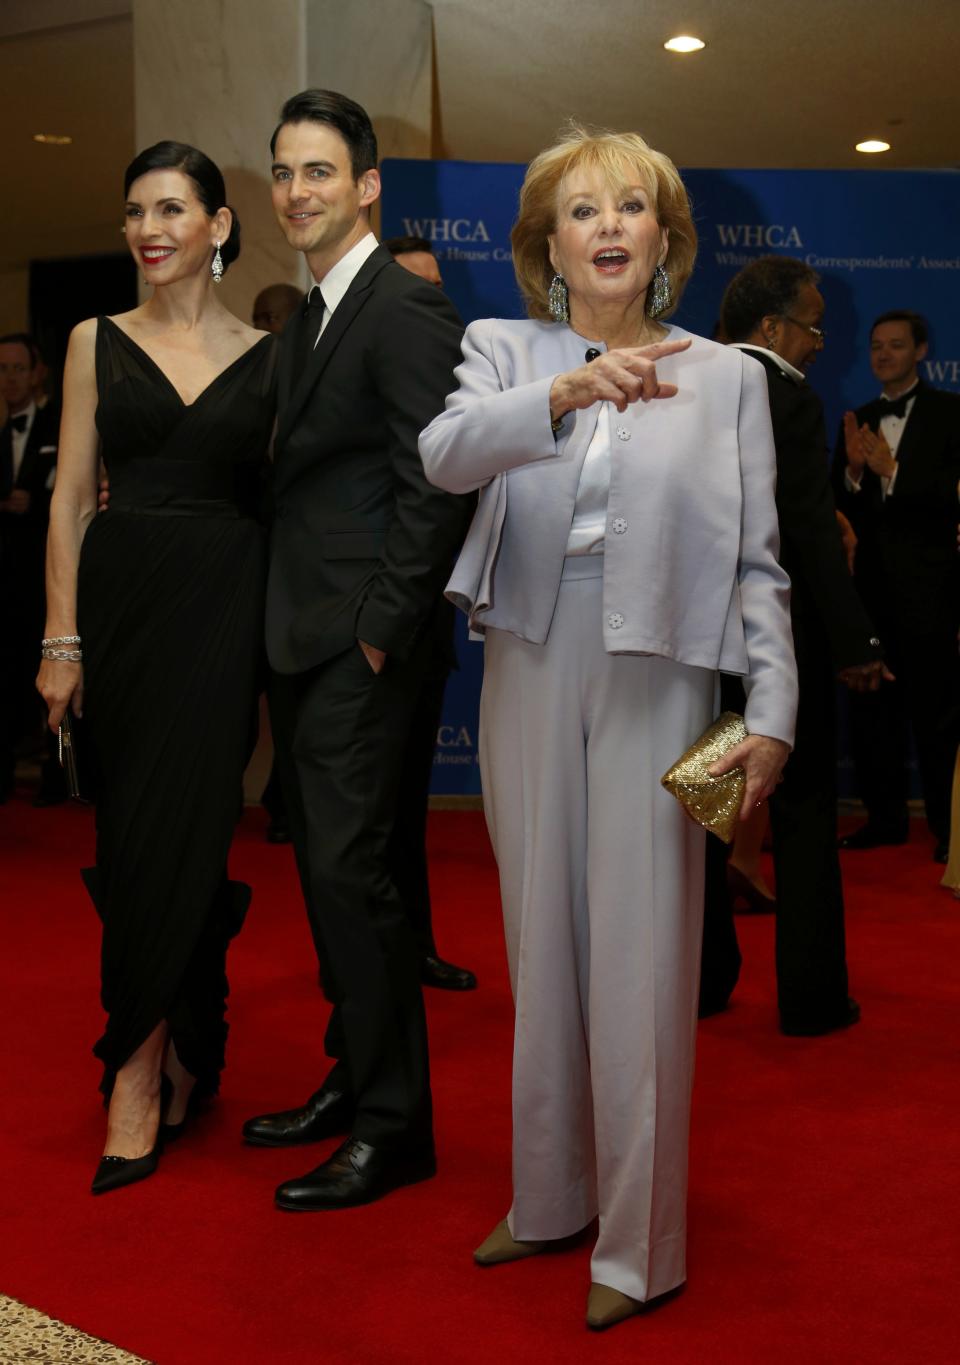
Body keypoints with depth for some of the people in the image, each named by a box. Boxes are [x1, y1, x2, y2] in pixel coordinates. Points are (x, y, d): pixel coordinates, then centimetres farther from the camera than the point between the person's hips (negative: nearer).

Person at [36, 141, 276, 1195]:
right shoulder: (98, 343, 8)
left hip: (223, 604, -1)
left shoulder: (265, 358, 6)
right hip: (121, 595, 1)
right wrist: (61, 637, -4)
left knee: (177, 828, -5)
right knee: (135, 832, 4)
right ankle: (178, 1048, 21)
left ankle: (139, 1069, 6)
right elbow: (71, 497, 4)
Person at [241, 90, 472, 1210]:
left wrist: (382, 630, -17)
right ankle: (353, 1078, 27)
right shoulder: (309, 321, 18)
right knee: (326, 866, 14)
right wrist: (280, 624, 11)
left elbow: (434, 486, -17)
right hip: (301, 640, 9)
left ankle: (394, 1126, 6)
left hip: (360, 644, -9)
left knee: (349, 866, -7)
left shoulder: (405, 307, -10)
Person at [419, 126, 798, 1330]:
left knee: (640, 956, -1)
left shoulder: (724, 376, 5)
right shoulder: (504, 351, 6)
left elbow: (758, 565, 2)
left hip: (655, 684, -2)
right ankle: (550, 1194, 29)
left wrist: (772, 714, -9)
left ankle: (640, 1240, 13)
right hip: (528, 676, 2)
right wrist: (564, 395, -35)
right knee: (541, 944, 12)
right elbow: (444, 455, -17)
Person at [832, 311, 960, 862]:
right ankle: (886, 816, 20)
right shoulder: (858, 421, 14)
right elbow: (838, 505, 7)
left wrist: (892, 470, -19)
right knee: (872, 707, 10)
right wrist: (854, 469, -12)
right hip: (871, 584, 5)